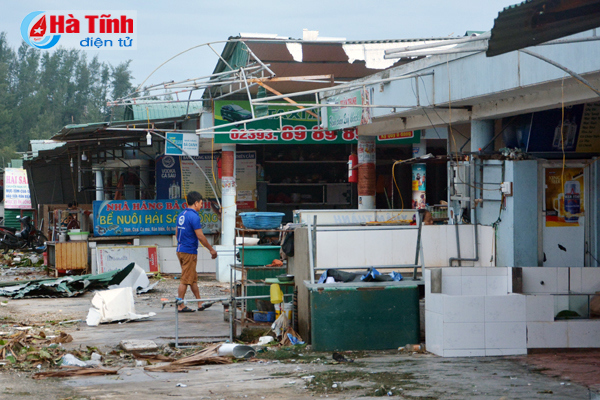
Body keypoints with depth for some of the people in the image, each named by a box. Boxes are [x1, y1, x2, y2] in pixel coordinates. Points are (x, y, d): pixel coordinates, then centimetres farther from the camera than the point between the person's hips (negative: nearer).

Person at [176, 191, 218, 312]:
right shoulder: (194, 217, -17)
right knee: (185, 280, -3)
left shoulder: (181, 215, 11)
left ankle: (200, 304, 22)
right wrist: (211, 250, -10)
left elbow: (177, 233, 19)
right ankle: (180, 306, 1)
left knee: (193, 279, 15)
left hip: (180, 250, 9)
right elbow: (200, 236, -18)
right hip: (189, 252, -9)